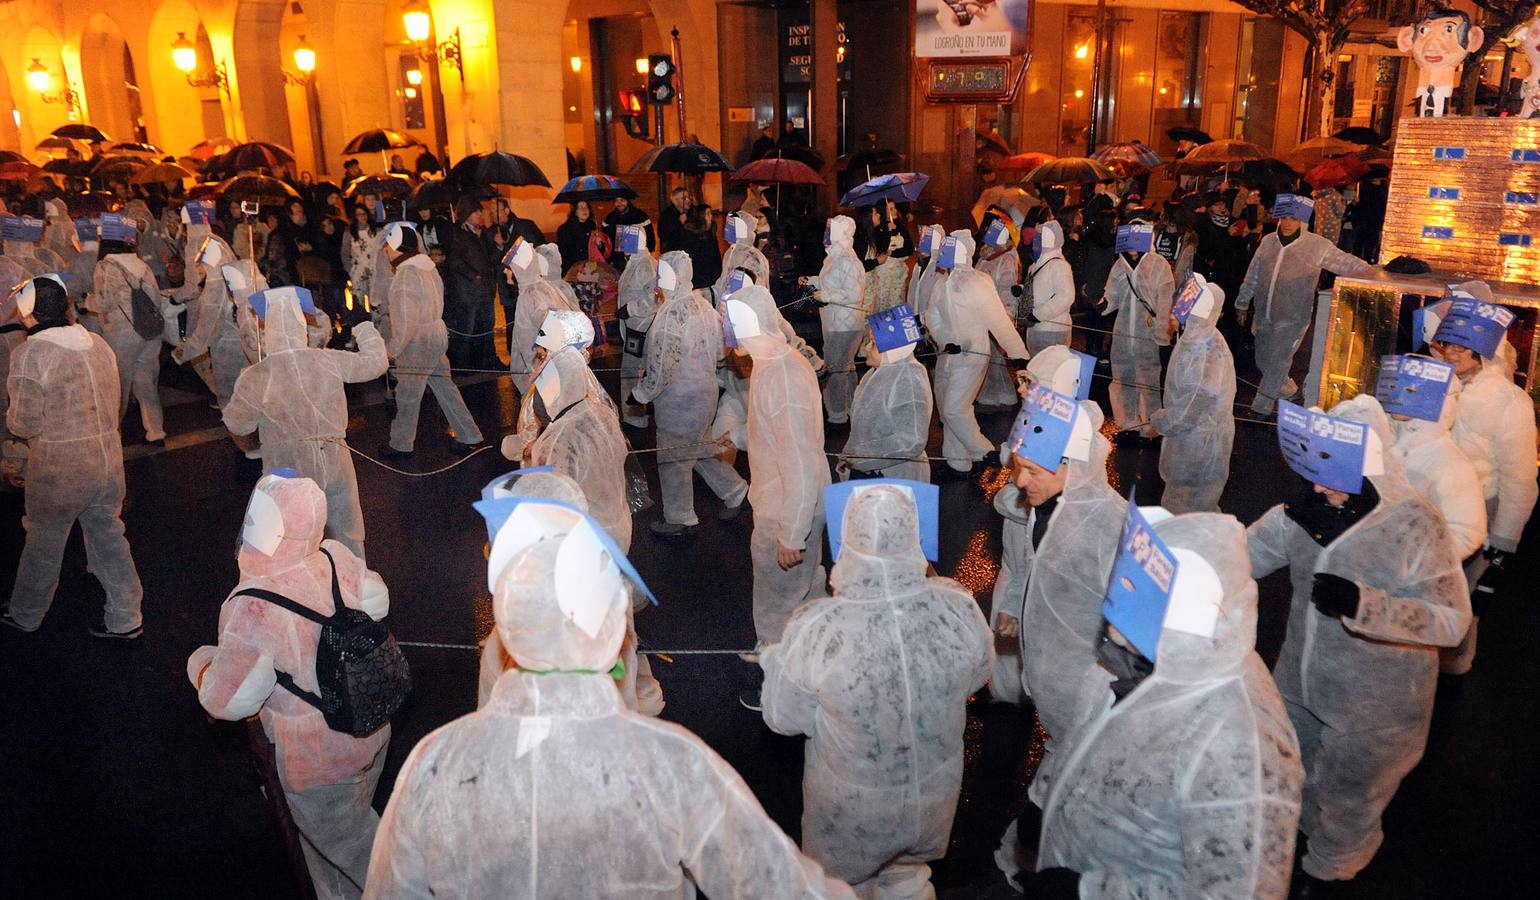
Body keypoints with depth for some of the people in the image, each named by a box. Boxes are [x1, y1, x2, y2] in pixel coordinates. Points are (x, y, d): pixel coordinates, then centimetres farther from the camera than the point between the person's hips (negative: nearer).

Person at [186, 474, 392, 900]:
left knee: (349, 849, 18)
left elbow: (230, 701, -21)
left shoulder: (254, 608, -30)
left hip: (319, 765, -7)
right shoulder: (338, 558, -13)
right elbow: (376, 603, 6)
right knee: (353, 826, 29)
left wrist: (201, 663, -1)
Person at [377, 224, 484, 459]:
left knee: (407, 396, 7)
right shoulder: (427, 266, 6)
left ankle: (401, 445, 23)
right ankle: (469, 436, 21)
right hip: (437, 335, 9)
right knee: (445, 388, 16)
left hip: (417, 343, -9)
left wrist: (391, 350, -14)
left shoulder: (405, 276, -22)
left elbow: (406, 324, -25)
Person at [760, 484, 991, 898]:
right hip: (934, 800, 3)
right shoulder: (958, 608, -27)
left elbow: (782, 717, -16)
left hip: (853, 810, -2)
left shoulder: (815, 631, -35)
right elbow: (976, 677, -5)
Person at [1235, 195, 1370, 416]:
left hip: (1293, 318, -5)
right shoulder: (1268, 241, 4)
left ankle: (1263, 403, 1)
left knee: (1279, 360, -9)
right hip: (1264, 314, 5)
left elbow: (1346, 263, -7)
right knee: (1263, 360, 14)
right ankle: (1287, 387, 40)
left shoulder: (1317, 246, -10)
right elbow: (1254, 273, 16)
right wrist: (1244, 298, 23)